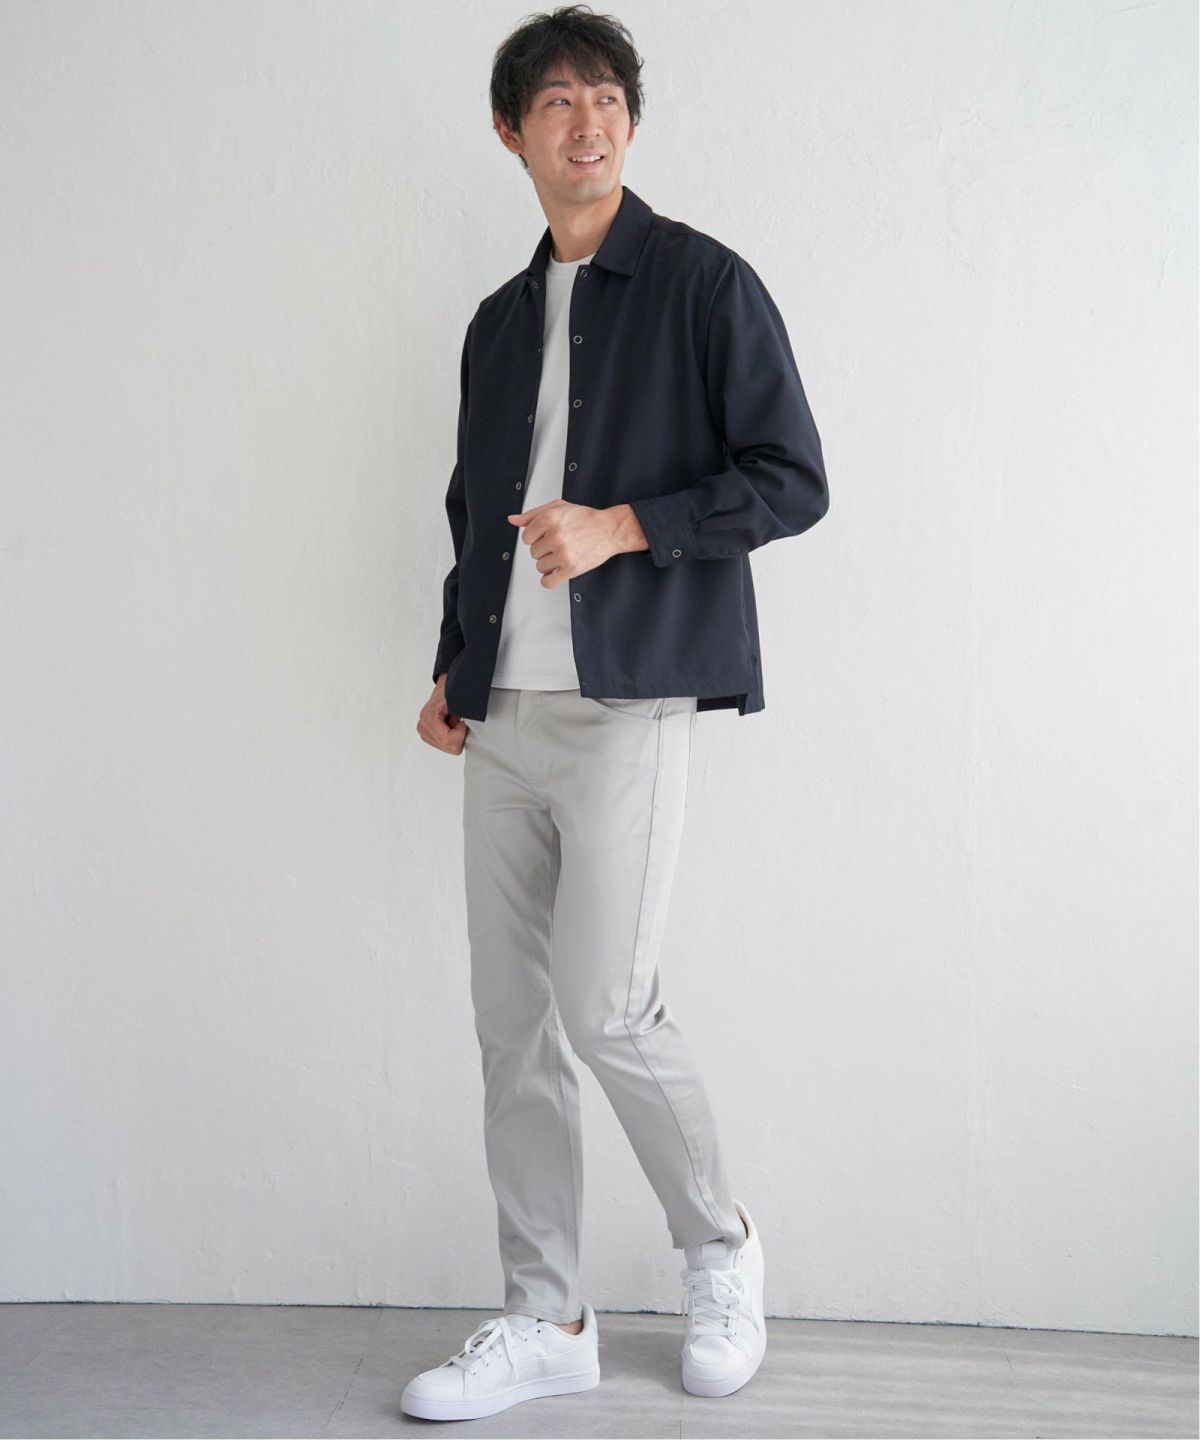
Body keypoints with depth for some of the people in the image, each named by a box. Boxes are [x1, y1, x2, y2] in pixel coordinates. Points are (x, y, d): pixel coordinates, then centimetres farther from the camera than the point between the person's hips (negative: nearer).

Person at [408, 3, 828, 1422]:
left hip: (627, 704, -6)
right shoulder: (498, 322, 19)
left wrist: (623, 525, -14)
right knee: (512, 1025, 5)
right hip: (500, 718, 6)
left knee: (606, 1006, -11)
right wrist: (453, 667, 14)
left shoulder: (703, 284, 1)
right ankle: (544, 1319, 17)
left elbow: (793, 481, -4)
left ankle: (720, 1249, 16)